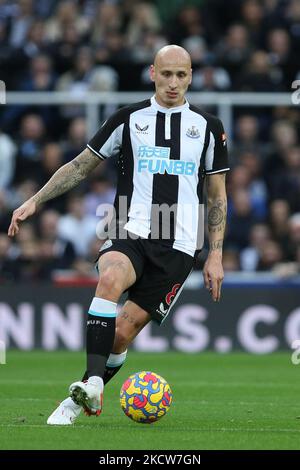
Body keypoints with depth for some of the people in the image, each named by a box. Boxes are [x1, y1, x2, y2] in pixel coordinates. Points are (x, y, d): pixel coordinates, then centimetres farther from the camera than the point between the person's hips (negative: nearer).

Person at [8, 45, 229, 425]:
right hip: (130, 235, 0)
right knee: (111, 278, -35)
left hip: (178, 247, 1)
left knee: (124, 331, -10)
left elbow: (217, 196, 16)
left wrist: (215, 255, 9)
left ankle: (80, 401, 8)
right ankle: (92, 383, -39)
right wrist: (35, 201, 6)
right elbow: (81, 166, 15)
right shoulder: (129, 119, 8)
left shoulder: (207, 126, 10)